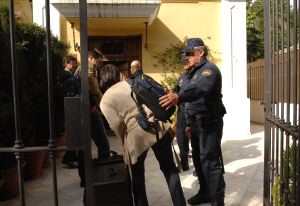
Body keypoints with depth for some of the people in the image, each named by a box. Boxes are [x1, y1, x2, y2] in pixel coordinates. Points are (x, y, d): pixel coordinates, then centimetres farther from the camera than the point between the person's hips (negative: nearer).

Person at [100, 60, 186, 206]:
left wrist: (125, 141, 11)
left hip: (136, 133, -3)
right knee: (169, 168, 16)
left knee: (137, 174, 20)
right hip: (158, 125, 3)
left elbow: (116, 124, -3)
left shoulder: (105, 100, 8)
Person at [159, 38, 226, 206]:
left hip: (209, 123, -9)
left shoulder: (209, 69, -13)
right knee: (198, 159, 15)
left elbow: (200, 89, -36)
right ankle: (205, 192, 30)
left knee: (210, 161, -7)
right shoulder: (196, 71, 18)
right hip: (197, 122, 10)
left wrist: (179, 96, -54)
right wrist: (190, 124, 21)